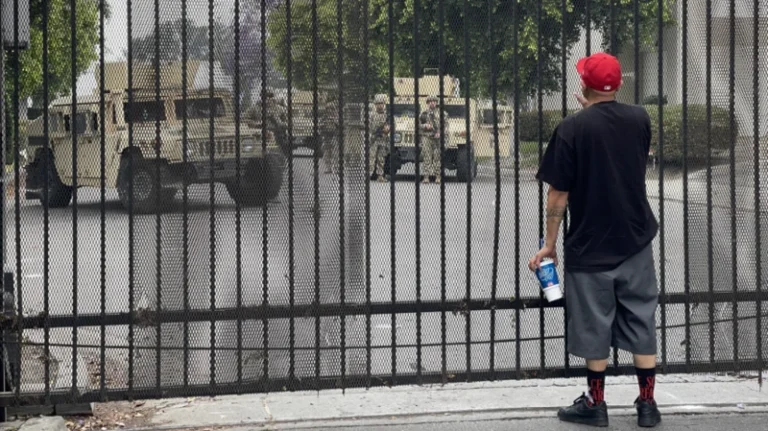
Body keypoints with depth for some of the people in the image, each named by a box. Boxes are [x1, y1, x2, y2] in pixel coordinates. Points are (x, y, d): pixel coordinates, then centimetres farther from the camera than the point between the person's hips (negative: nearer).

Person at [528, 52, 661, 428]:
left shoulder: (571, 129, -13)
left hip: (590, 245, -3)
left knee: (595, 325, 8)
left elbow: (558, 194, -11)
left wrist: (549, 244, -2)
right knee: (640, 320, 11)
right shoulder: (639, 120, -2)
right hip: (636, 241, 4)